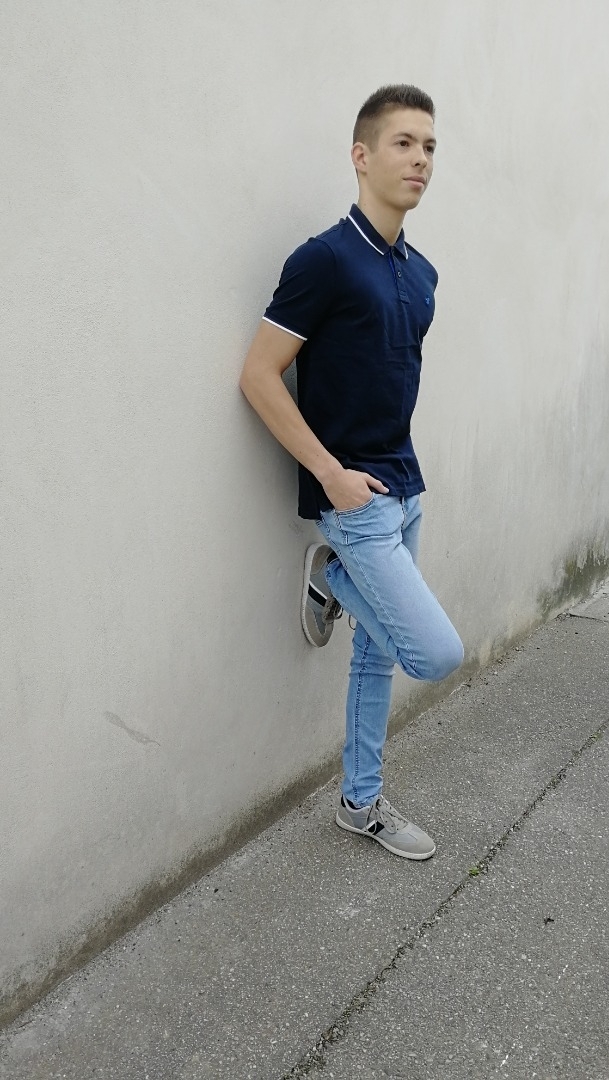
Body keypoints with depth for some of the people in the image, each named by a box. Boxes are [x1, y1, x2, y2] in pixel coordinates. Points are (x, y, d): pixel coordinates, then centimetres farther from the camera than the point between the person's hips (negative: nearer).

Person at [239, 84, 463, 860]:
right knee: (437, 654, -10)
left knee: (378, 654, 15)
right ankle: (334, 575, 12)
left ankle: (362, 803, 30)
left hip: (403, 488, 8)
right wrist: (331, 471, -17)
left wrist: (391, 457, 15)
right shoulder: (325, 259, -15)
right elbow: (258, 378, -15)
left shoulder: (420, 273, 10)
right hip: (352, 495, -8)